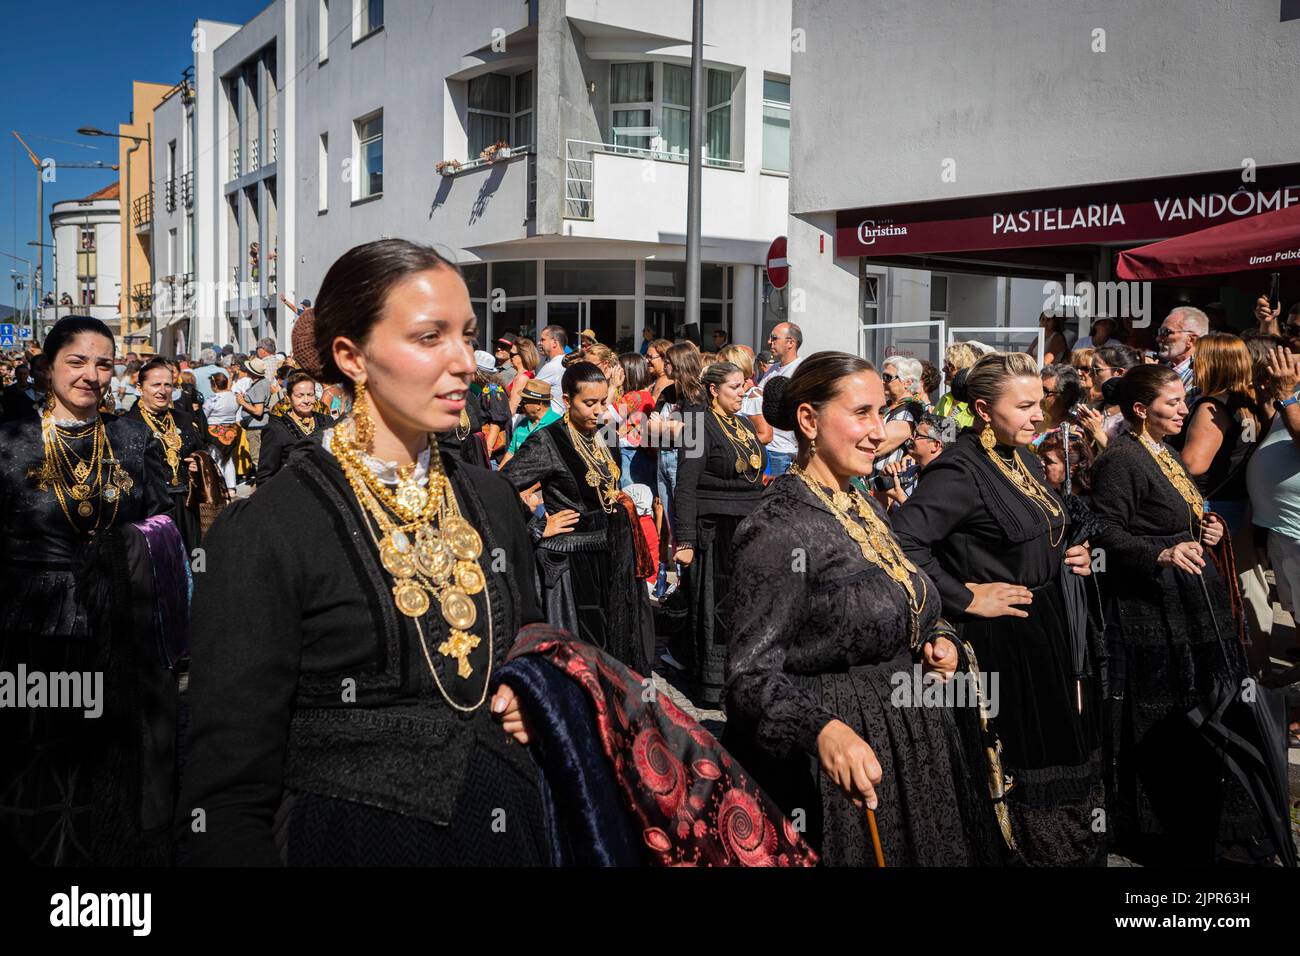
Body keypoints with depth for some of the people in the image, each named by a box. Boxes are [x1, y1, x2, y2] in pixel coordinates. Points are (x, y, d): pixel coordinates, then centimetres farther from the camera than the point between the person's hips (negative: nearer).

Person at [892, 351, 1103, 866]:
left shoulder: (1023, 458, 9)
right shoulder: (961, 469, -20)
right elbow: (903, 541, -32)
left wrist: (1070, 556, 4)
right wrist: (967, 598, -24)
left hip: (1050, 631, 9)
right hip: (1005, 643, -9)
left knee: (1067, 762, 18)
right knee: (1024, 774, 0)